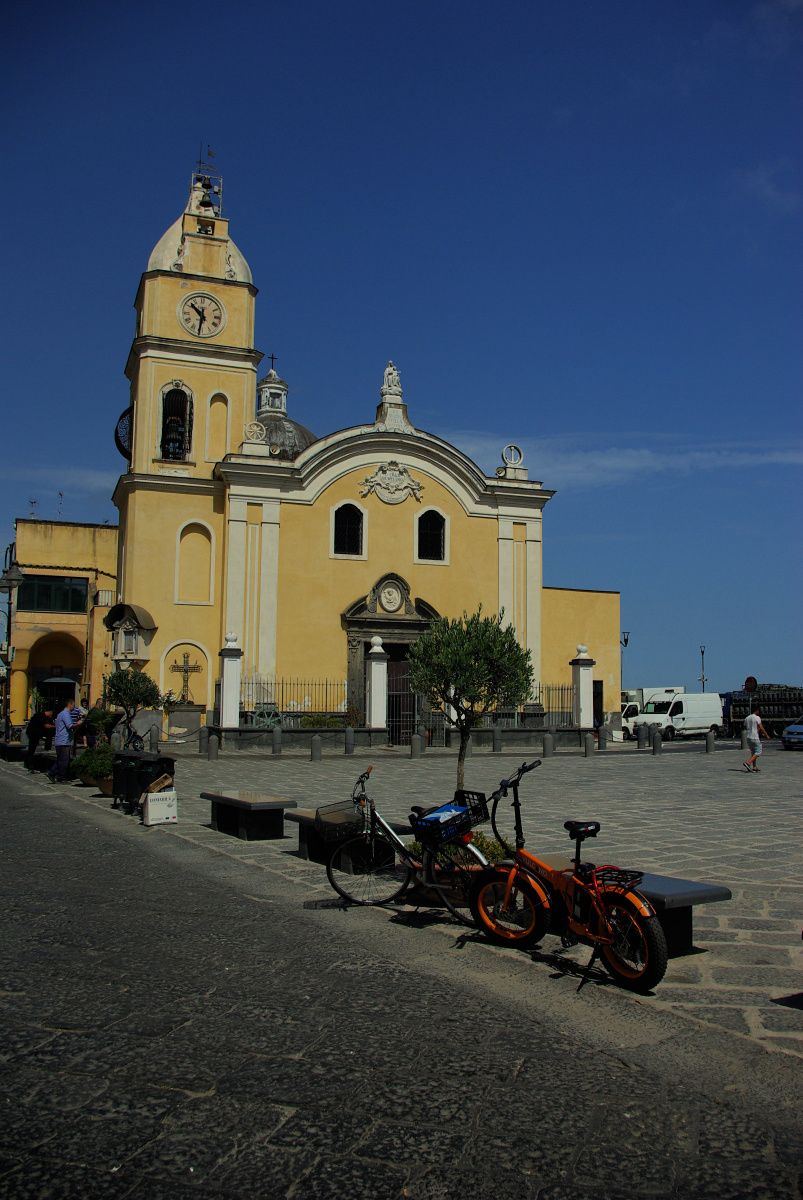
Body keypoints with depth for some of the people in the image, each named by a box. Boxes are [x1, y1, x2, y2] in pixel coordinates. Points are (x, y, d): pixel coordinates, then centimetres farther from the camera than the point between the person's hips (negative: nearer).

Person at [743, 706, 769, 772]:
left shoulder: (746, 718, 9)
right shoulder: (757, 718, -10)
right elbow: (761, 728, -14)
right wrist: (767, 735, -1)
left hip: (749, 737, 7)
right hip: (755, 738, -7)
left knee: (753, 752, 16)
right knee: (758, 752, -2)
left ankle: (754, 767, 16)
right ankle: (748, 763, -18)